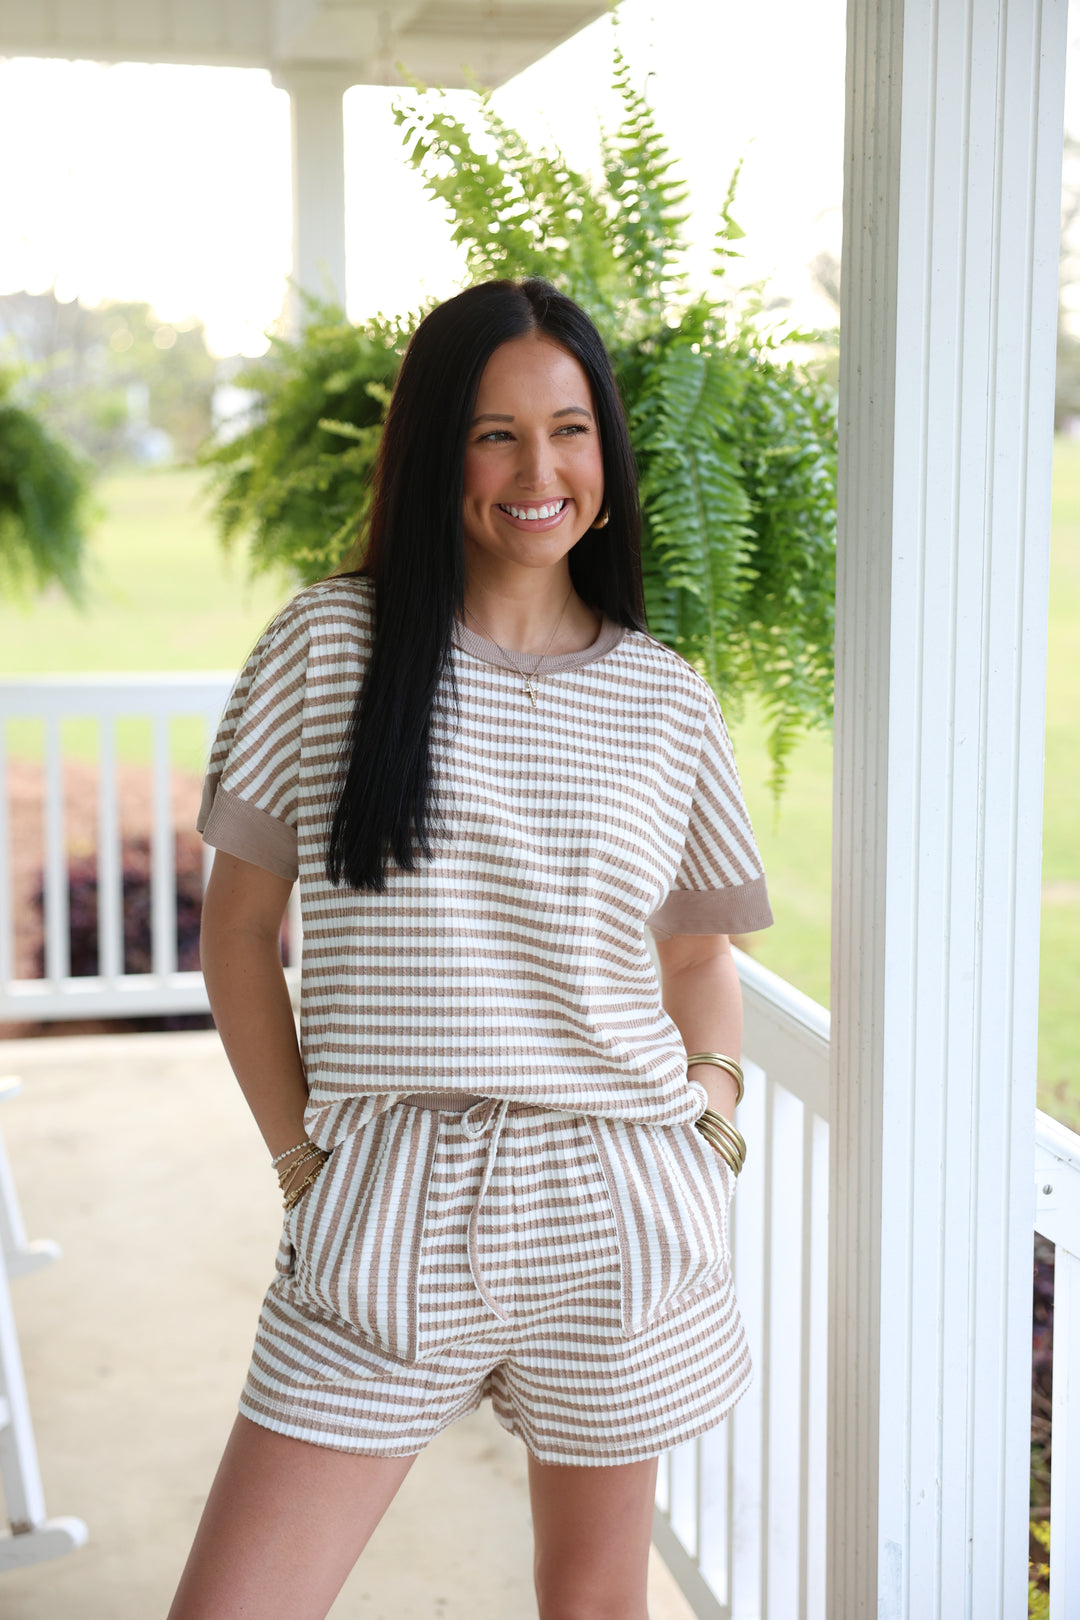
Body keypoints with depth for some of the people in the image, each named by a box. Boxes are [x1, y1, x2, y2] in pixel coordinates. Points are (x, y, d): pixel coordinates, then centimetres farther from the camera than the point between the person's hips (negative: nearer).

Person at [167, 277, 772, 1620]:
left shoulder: (667, 702, 4)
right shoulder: (328, 645, -2)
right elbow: (238, 927, 4)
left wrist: (713, 1090, 0)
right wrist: (300, 1154, -1)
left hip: (613, 1208, 2)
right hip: (386, 1211, -1)